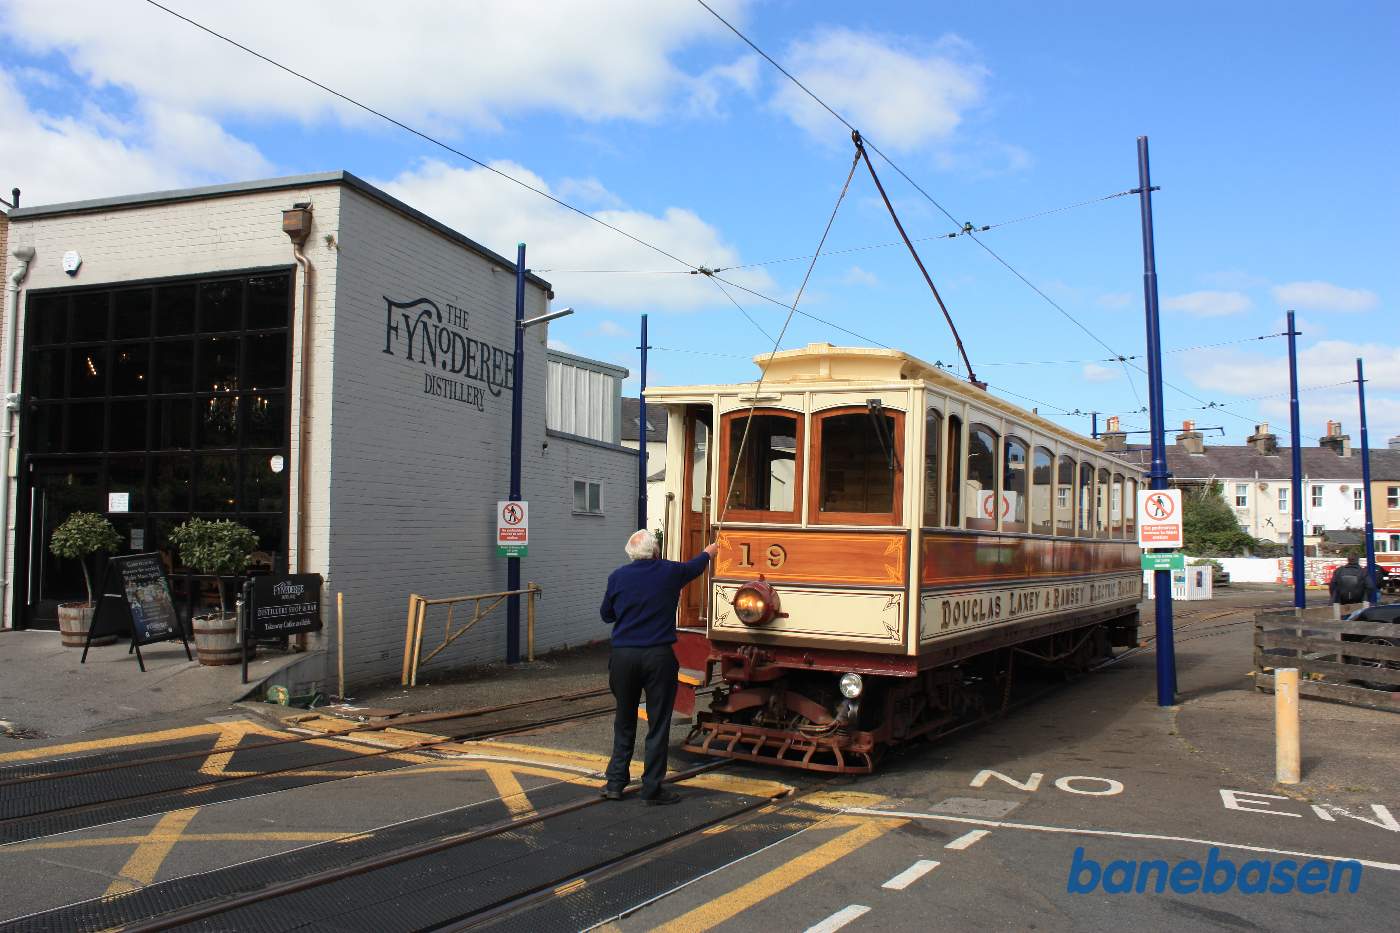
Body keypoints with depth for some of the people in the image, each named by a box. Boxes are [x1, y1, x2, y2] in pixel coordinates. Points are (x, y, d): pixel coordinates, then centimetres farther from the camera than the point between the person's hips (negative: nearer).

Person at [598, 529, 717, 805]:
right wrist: (708, 553, 43)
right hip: (658, 656, -2)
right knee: (658, 724, 5)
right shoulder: (670, 572, 0)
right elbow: (694, 566, 22)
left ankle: (615, 783, 19)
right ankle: (652, 788, 7)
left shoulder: (617, 577, 2)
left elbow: (606, 615, 13)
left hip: (623, 656, 2)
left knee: (624, 722, 15)